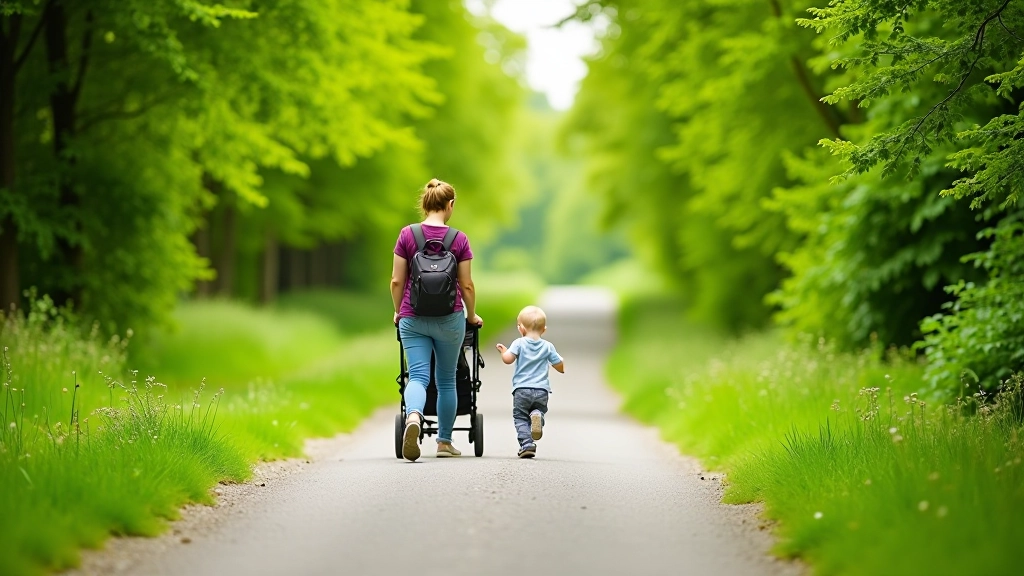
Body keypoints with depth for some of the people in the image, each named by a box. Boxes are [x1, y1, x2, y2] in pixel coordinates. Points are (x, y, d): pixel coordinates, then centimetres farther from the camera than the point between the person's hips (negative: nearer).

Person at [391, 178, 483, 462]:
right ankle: (444, 442, 21)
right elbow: (467, 285, -1)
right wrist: (472, 315, 15)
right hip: (449, 318, 0)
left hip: (413, 318, 0)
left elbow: (396, 281, -1)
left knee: (417, 375, -3)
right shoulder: (459, 239, -4)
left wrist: (399, 312, 16)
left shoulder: (407, 235, -3)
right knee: (446, 380, 14)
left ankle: (413, 417, -34)